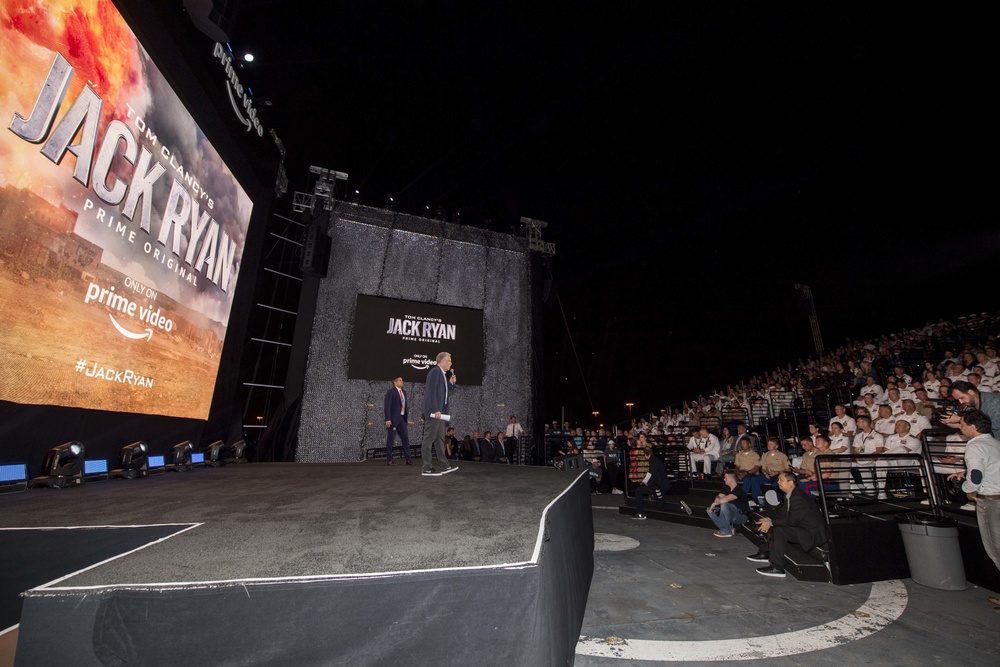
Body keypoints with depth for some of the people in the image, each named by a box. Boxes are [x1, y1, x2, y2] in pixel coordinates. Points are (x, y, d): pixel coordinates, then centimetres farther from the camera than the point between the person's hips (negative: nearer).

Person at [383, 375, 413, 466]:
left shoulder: (404, 392, 15)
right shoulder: (390, 392, -7)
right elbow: (387, 406, -13)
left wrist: (407, 411, 4)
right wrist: (387, 419, -19)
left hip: (402, 418, 7)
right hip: (393, 419, -7)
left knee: (405, 438, 4)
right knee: (390, 439, 1)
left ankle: (408, 459, 8)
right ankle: (389, 460, 9)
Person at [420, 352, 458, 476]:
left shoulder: (442, 374, 16)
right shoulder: (435, 372, -13)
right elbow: (431, 392, -20)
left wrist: (450, 383, 12)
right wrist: (436, 410, -23)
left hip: (440, 410, 11)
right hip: (434, 411, -11)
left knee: (440, 438, 15)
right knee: (429, 439, -4)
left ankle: (444, 466, 24)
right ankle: (427, 469, 2)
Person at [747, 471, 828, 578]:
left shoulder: (799, 497, -25)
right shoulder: (790, 495, 5)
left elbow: (792, 521, -27)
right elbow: (783, 513, 11)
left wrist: (770, 523, -20)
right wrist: (769, 520, -5)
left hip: (813, 533, -10)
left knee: (779, 530, -27)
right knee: (773, 525, 11)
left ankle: (777, 567, -21)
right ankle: (768, 554, 17)